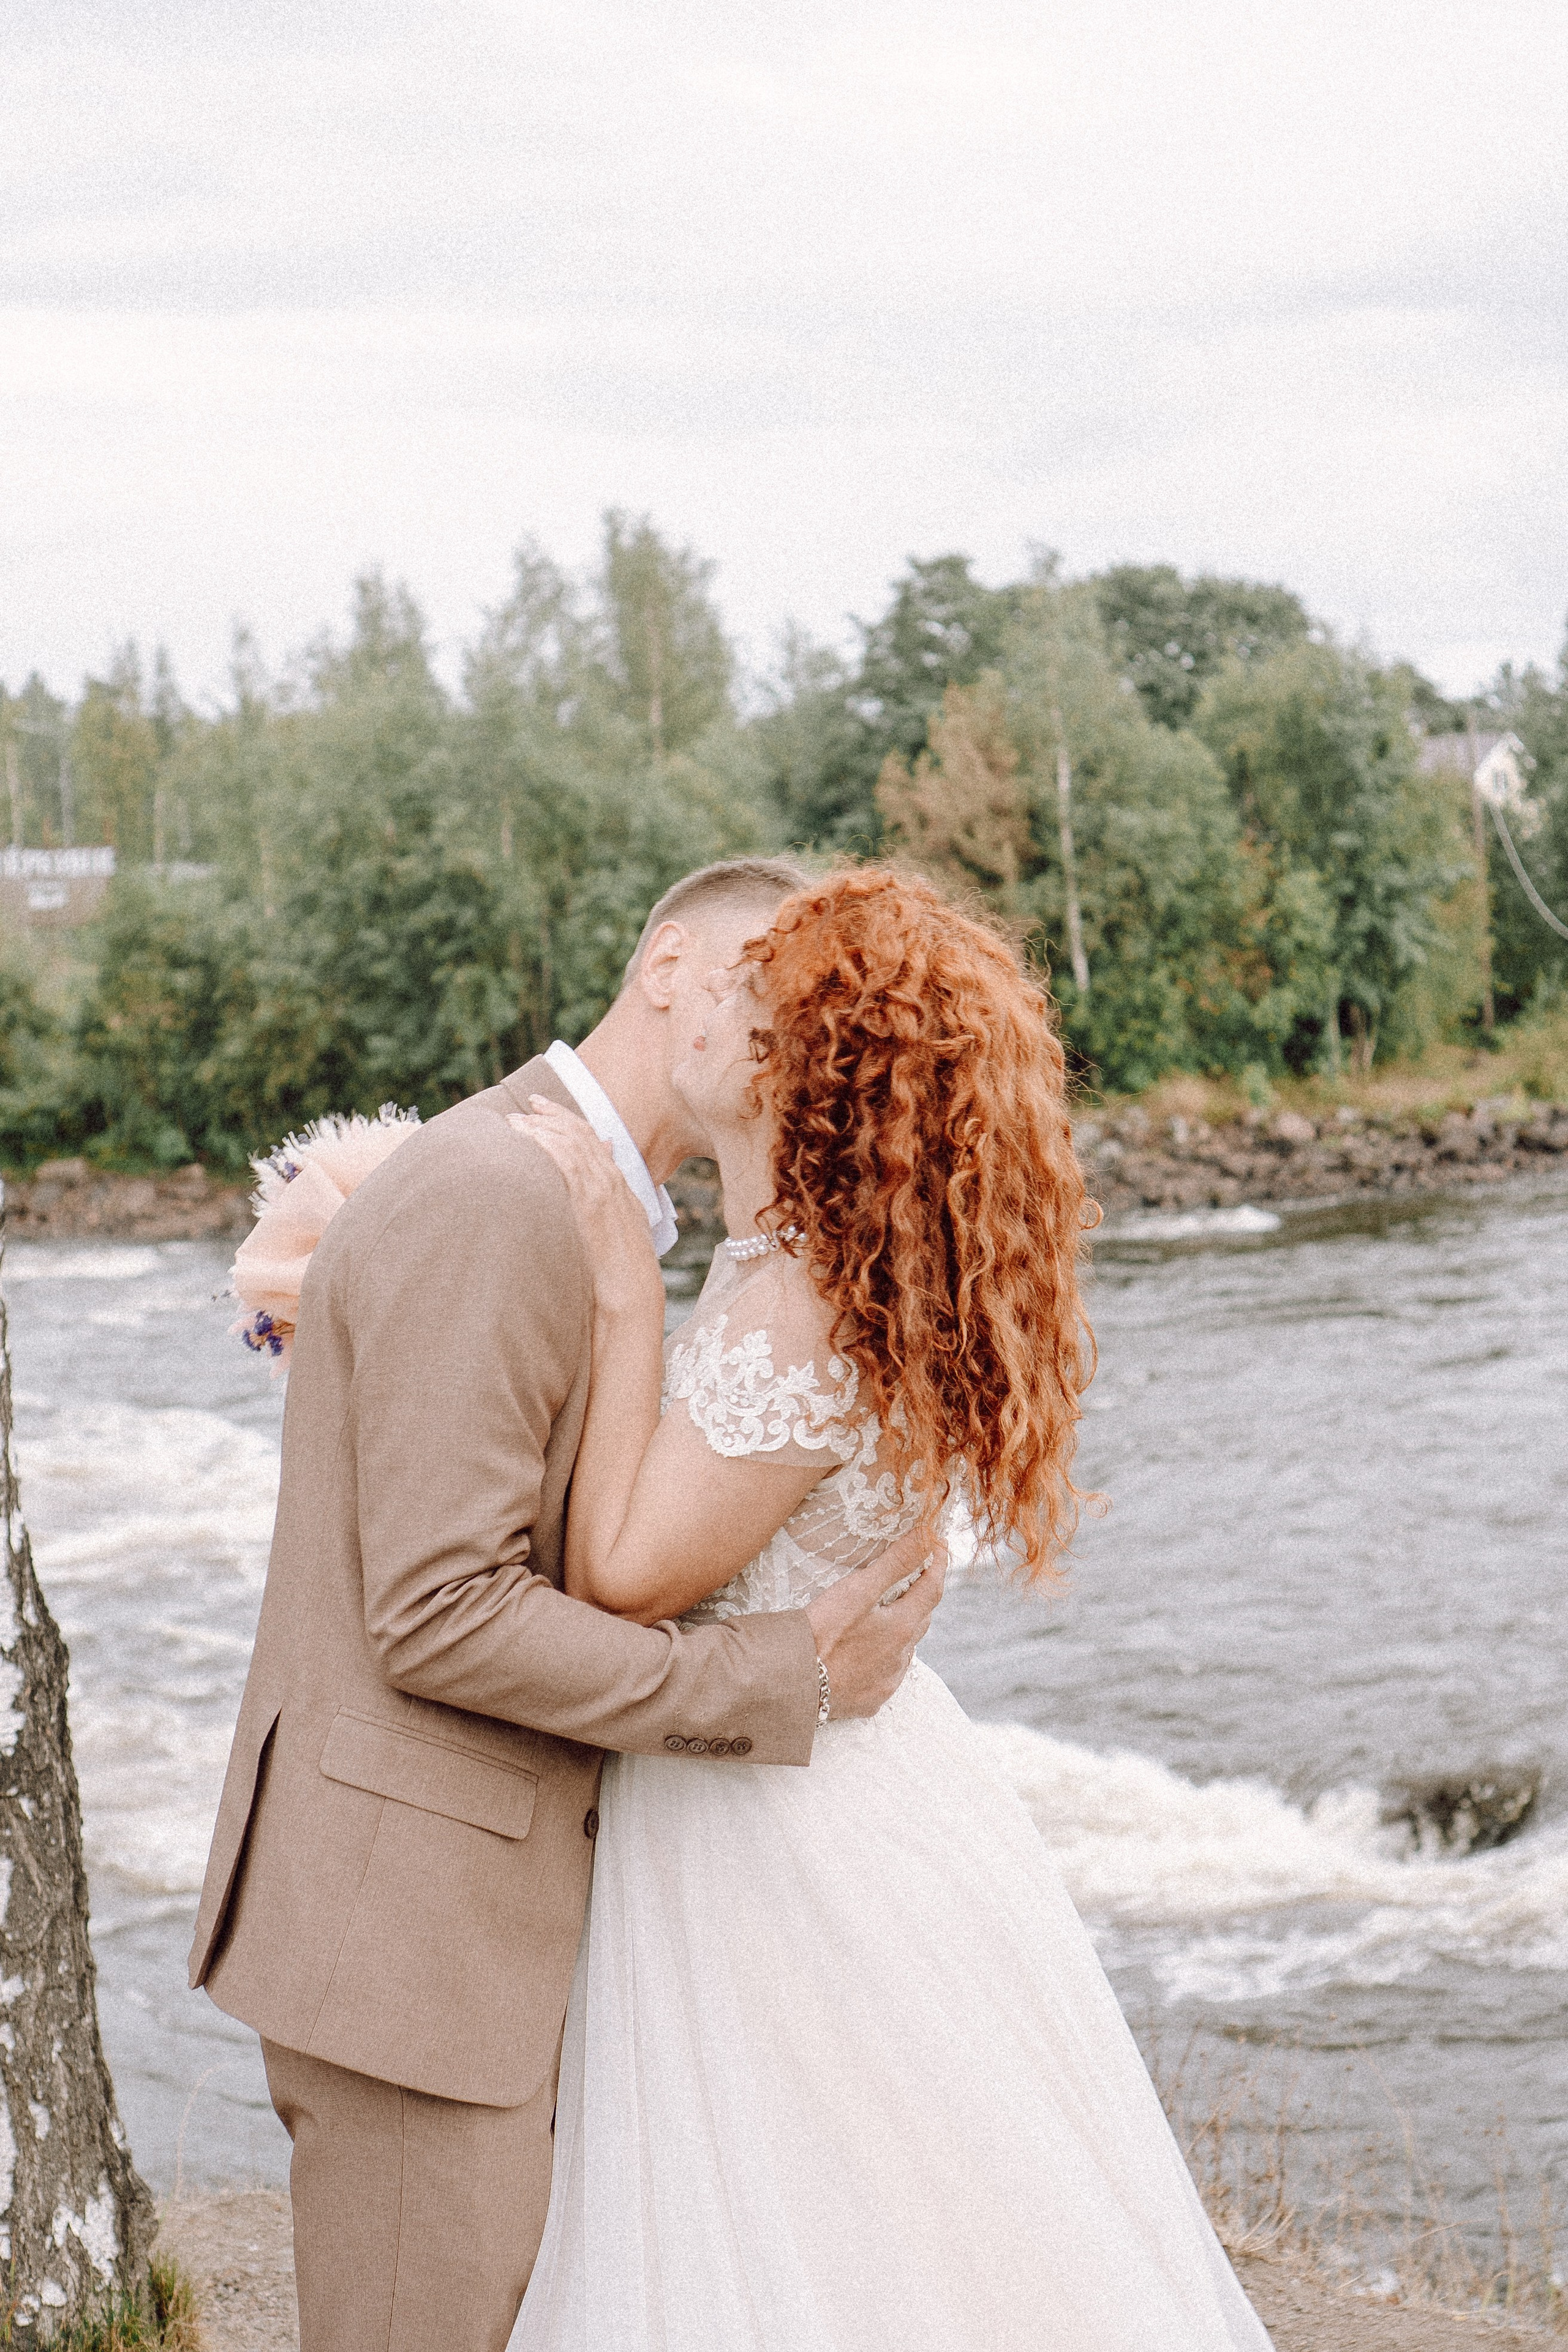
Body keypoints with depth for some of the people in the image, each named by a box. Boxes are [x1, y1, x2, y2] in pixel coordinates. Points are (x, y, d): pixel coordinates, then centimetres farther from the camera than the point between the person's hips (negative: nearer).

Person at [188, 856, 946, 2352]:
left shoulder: (577, 1208, 15)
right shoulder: (488, 1198, -18)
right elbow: (441, 1614, -23)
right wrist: (782, 1679, -16)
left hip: (476, 1899, 10)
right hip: (407, 1918, -10)